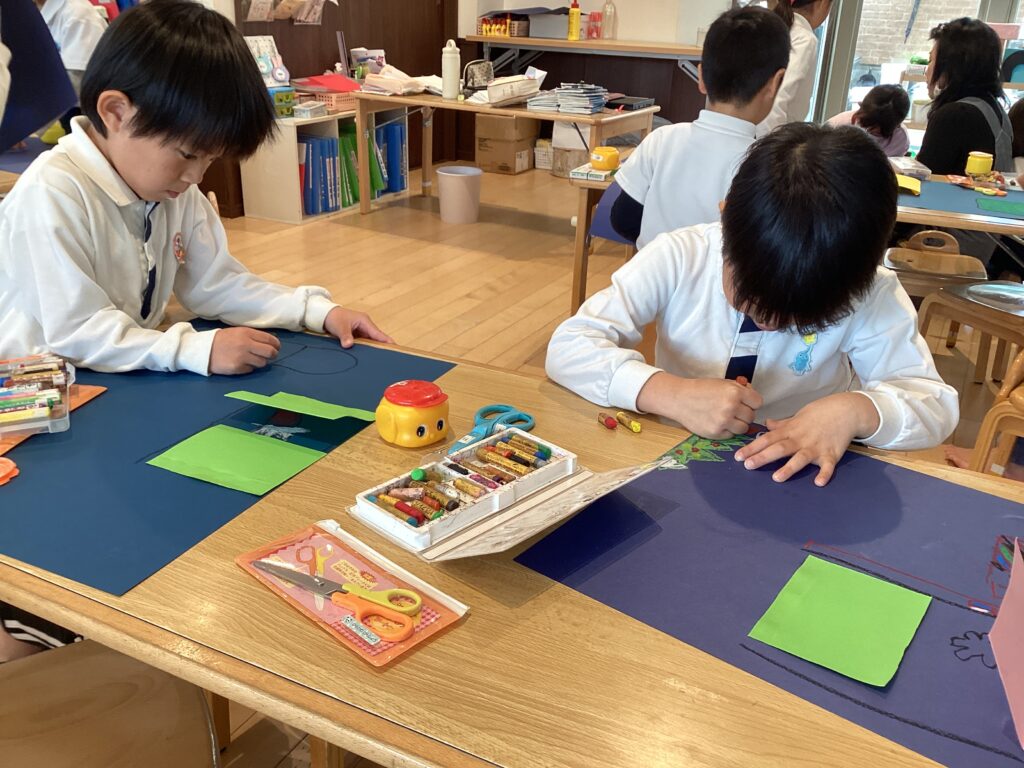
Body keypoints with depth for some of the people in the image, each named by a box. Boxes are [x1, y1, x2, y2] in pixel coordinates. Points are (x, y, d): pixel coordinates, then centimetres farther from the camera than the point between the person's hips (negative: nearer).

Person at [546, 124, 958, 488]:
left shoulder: (868, 294, -14)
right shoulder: (678, 258, -16)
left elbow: (937, 403, -8)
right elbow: (568, 347, -18)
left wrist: (855, 411, -29)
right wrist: (673, 394, -32)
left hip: (797, 483, 0)